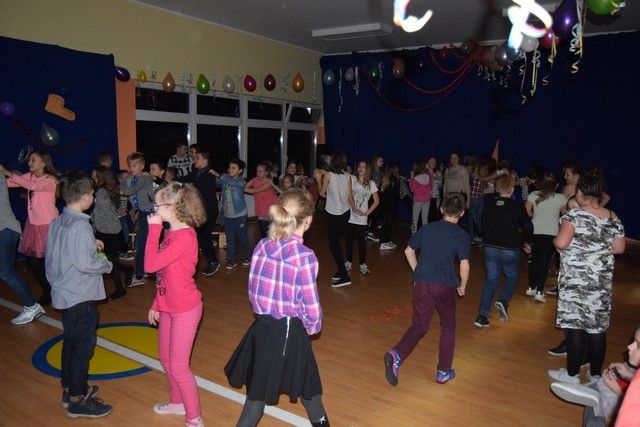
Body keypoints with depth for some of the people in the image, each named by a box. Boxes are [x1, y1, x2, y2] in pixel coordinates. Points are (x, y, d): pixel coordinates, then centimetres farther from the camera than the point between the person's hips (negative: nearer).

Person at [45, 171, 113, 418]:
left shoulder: (57, 223, 5)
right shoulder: (81, 226, -23)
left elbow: (65, 250, 13)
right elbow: (85, 264, -27)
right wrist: (106, 264, -10)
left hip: (63, 293, 9)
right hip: (82, 296, -9)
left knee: (71, 342, 21)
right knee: (82, 346, 4)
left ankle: (70, 389, 37)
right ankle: (78, 401, 16)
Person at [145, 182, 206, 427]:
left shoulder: (185, 236, -24)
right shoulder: (171, 233, 4)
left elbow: (151, 265, -31)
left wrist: (154, 228, -25)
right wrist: (156, 304, 16)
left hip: (185, 310, -9)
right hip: (167, 307, 9)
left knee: (178, 366, 1)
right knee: (165, 358, 22)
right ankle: (177, 402, 44)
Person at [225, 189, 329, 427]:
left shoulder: (262, 247, -5)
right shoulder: (305, 257, -20)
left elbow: (253, 292, 3)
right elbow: (312, 307, -15)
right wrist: (313, 327, 5)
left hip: (263, 327, 4)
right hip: (291, 331, -4)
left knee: (257, 392, 15)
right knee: (306, 379, 22)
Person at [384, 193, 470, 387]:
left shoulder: (426, 228, 7)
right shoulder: (461, 235, -5)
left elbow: (409, 251, 12)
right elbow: (464, 265, -12)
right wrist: (462, 286, 4)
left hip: (422, 284, 3)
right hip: (445, 286, -2)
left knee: (419, 326, 11)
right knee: (448, 326, 18)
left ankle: (396, 354, -14)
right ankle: (443, 372, 25)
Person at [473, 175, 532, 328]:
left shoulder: (489, 206, 0)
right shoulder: (517, 206, -9)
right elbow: (528, 227, -4)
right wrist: (526, 243, 14)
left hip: (489, 248, 3)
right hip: (510, 250, -3)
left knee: (490, 281, 11)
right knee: (511, 277, 21)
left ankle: (482, 316, 6)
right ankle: (504, 301, -5)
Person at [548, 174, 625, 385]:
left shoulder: (574, 215, -12)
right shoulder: (613, 218, 5)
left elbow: (561, 243, -23)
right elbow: (619, 248, 9)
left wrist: (555, 241, -1)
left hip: (575, 279, -5)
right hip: (602, 280, 5)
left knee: (574, 324, 3)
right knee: (597, 326, 12)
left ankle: (572, 374, 12)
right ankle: (596, 374, 24)